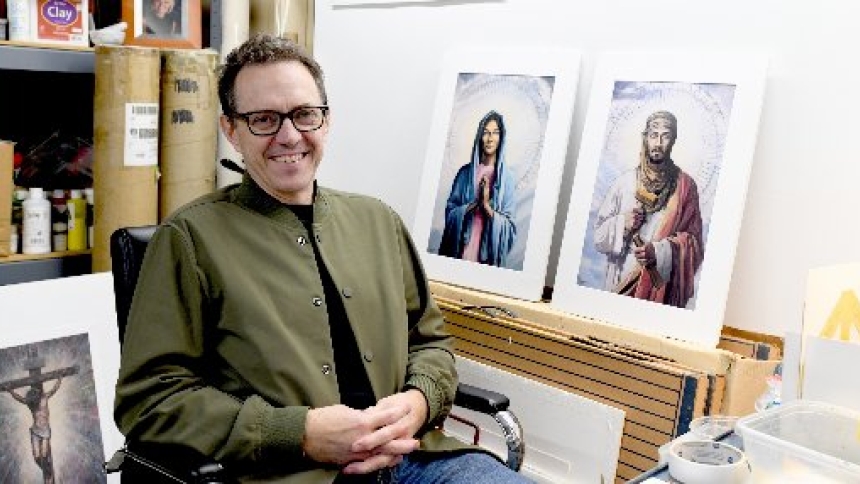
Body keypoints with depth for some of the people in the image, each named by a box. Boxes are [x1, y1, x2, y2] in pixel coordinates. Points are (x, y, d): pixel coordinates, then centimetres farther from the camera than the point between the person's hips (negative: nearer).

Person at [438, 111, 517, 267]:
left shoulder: (507, 177, 0)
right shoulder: (465, 172, 5)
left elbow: (509, 226, -3)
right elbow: (450, 212, 3)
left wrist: (487, 206, -17)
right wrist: (474, 204, -13)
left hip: (488, 253, -1)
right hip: (460, 251, 1)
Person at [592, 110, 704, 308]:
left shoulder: (685, 186, -1)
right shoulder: (625, 181, 2)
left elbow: (692, 239, -3)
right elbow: (599, 234, 5)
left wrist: (659, 252, -17)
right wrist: (622, 225, -14)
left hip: (661, 286, -1)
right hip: (620, 281, 1)